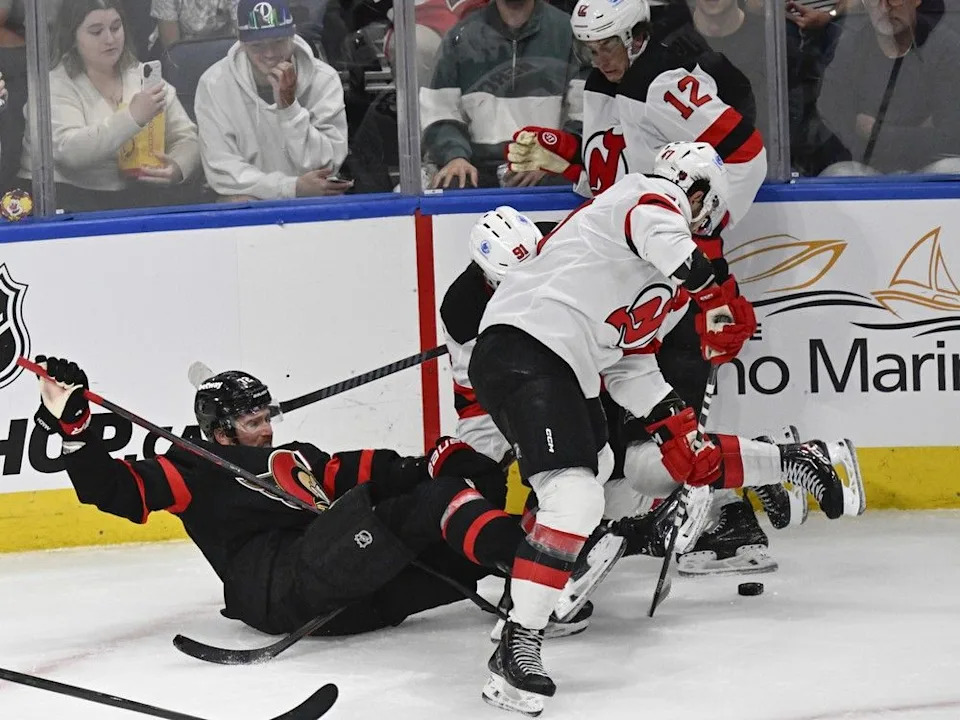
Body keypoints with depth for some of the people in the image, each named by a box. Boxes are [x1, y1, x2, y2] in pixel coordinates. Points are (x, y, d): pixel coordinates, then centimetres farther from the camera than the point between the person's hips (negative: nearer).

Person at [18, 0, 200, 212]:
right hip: (70, 196, -5)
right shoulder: (54, 87, -6)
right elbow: (70, 151, -23)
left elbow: (186, 137, 6)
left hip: (136, 193, 5)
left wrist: (178, 167, -18)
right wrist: (133, 117, -32)